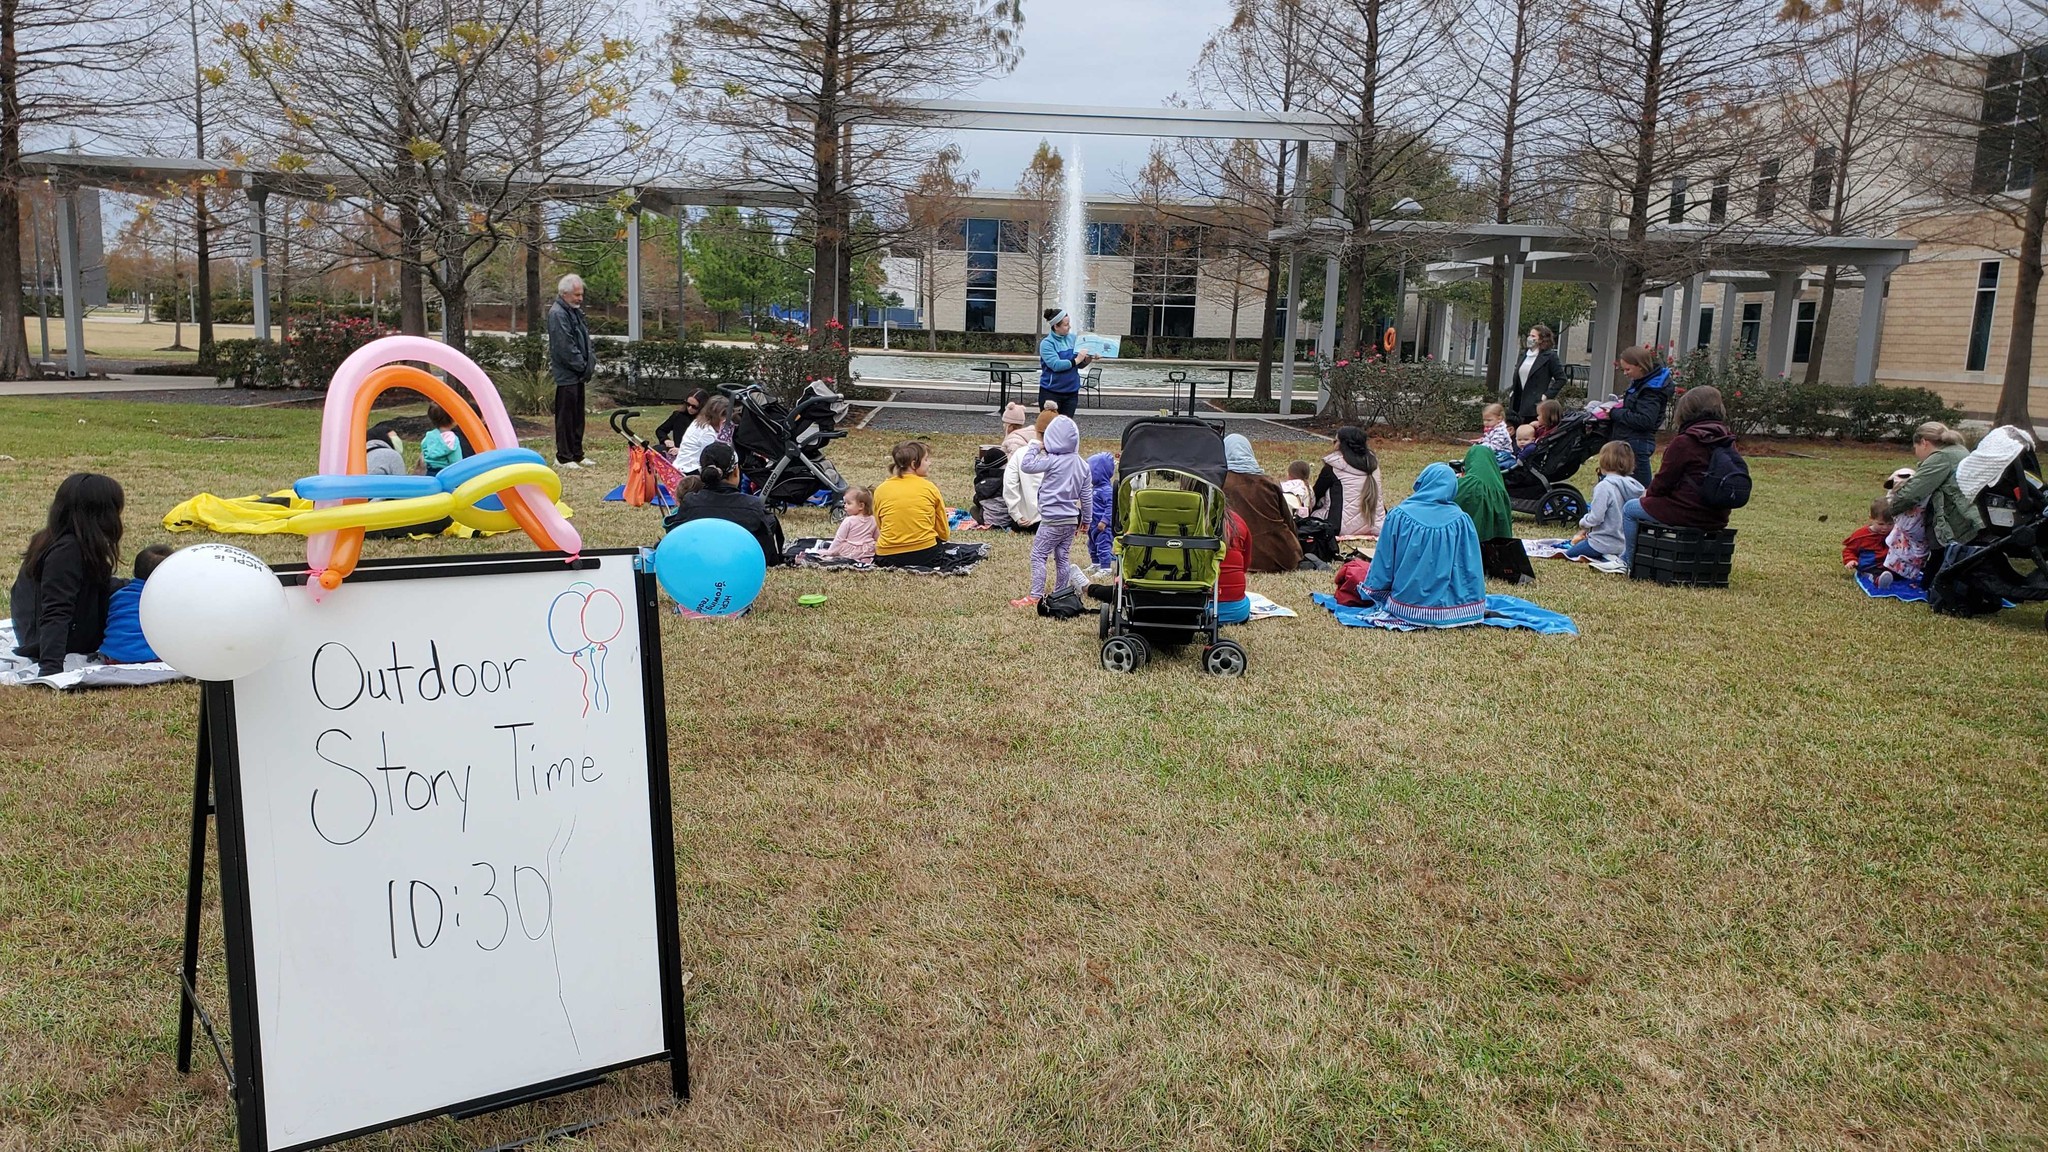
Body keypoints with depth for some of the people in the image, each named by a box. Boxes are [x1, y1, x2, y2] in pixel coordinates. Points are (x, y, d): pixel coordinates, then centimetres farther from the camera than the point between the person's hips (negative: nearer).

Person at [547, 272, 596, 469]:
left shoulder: (575, 311, 15)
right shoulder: (557, 314, -16)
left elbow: (585, 340, 20)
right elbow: (565, 347, -20)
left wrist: (592, 361, 7)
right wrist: (584, 367, -16)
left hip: (578, 374, 10)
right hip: (566, 374, -10)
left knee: (578, 416, 14)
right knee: (565, 416, -4)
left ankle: (577, 454, 22)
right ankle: (563, 456, 2)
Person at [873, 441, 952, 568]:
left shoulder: (881, 489, 2)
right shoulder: (930, 488, -2)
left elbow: (881, 528, 7)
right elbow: (944, 533, 4)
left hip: (887, 558, 1)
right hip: (925, 554, 0)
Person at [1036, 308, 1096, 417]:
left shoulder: (1073, 338, 4)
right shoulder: (1047, 343, -11)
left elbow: (1079, 365, 10)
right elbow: (1055, 365, -23)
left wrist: (1087, 360, -10)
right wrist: (1076, 360, -19)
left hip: (1071, 392, 4)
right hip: (1051, 392, -4)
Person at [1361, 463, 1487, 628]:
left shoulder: (1398, 516, -12)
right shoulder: (1461, 521, -11)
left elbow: (1383, 565, -5)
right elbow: (1473, 570, -6)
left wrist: (1374, 590, 13)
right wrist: (1476, 609, 7)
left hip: (1405, 608, -1)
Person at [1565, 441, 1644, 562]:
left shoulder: (1604, 486, -23)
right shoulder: (1630, 485, 1)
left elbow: (1595, 518, -22)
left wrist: (1582, 522, 1)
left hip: (1605, 542, -8)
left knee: (1569, 553, 14)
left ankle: (1606, 558, -6)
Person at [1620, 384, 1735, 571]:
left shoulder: (1684, 442, -16)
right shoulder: (1727, 442, 7)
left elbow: (1663, 480, -10)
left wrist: (1649, 494, 12)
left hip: (1687, 514, -8)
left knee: (1630, 509, 12)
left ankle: (1629, 562, 18)